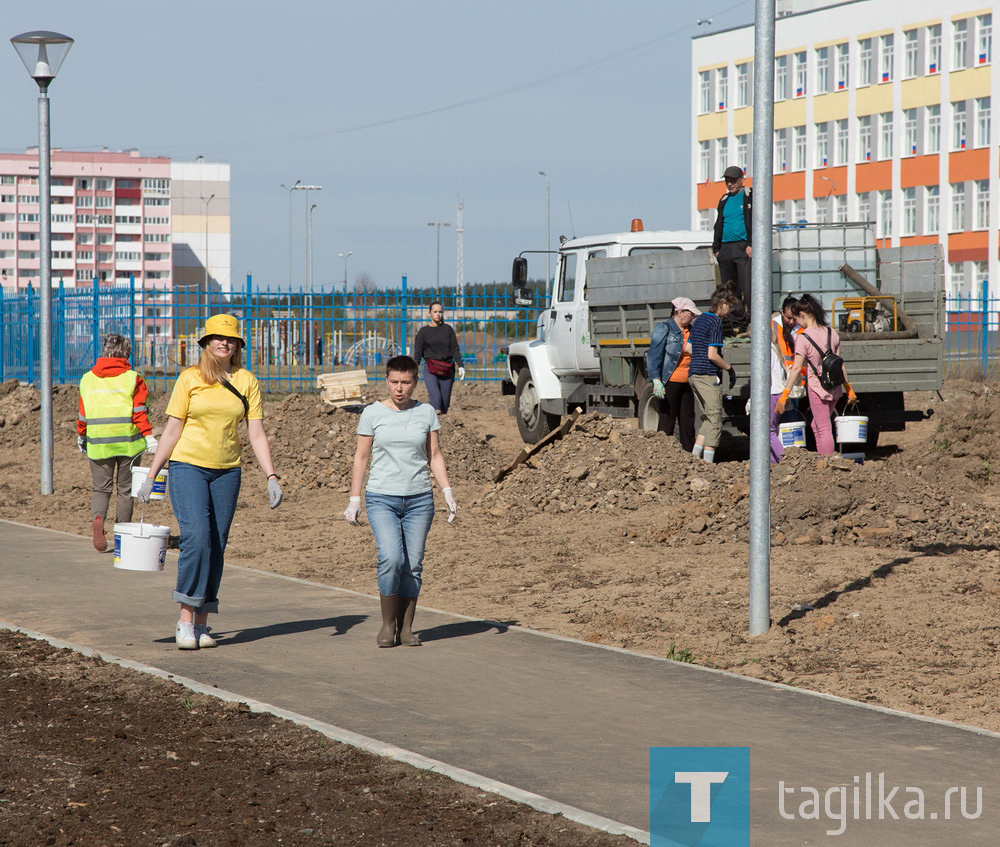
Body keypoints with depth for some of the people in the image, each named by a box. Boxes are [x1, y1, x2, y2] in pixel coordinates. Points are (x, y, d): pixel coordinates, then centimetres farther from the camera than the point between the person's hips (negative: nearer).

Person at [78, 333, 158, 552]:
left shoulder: (88, 379, 6)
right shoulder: (133, 379, -2)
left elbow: (82, 413, 11)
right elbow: (139, 412, -11)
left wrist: (81, 436, 24)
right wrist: (148, 436, -11)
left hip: (98, 442, 2)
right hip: (128, 442, -1)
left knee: (101, 488, 8)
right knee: (125, 489, 10)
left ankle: (97, 518, -22)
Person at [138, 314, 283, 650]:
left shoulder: (247, 382, 5)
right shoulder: (189, 379, 0)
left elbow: (257, 433, 5)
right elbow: (172, 430, 2)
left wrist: (271, 477, -5)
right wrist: (151, 475, 0)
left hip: (227, 471, 3)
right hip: (188, 466, -3)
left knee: (216, 547, 3)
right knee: (196, 537, -18)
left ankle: (202, 623, 12)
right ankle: (185, 620, -11)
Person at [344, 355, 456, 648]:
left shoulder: (426, 413, 7)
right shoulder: (373, 413, 2)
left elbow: (434, 456, 12)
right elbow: (361, 457, 6)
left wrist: (448, 492, 3)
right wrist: (354, 499, 2)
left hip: (418, 500, 2)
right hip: (382, 499, -2)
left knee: (413, 564, 0)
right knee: (391, 558, -18)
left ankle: (406, 627, 10)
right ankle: (387, 624, -3)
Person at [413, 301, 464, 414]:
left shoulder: (448, 329, 10)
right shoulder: (423, 331, 5)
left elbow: (455, 350, 8)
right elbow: (418, 353, 5)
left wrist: (460, 366, -3)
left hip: (447, 370, 2)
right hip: (430, 370, -2)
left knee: (445, 403, 2)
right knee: (436, 400, -21)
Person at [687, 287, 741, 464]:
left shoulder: (699, 320, 15)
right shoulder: (715, 322, -13)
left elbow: (688, 348, 18)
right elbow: (712, 355, -18)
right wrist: (730, 368, -6)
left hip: (693, 374, 9)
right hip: (708, 376, -9)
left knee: (707, 420, 14)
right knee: (714, 422, -4)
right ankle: (708, 464, -5)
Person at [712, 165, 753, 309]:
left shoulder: (750, 197, 2)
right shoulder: (724, 200, 20)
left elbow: (755, 222, -6)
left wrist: (751, 245, -15)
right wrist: (716, 248, 15)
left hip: (744, 248, -7)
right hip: (726, 248, 7)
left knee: (747, 288, -15)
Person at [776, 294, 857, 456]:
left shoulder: (802, 338, -13)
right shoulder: (831, 333, 4)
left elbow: (796, 368, -16)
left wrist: (785, 394, -14)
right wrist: (849, 389, 15)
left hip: (816, 387, -6)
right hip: (835, 388, 6)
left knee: (824, 429, 0)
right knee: (816, 426, 21)